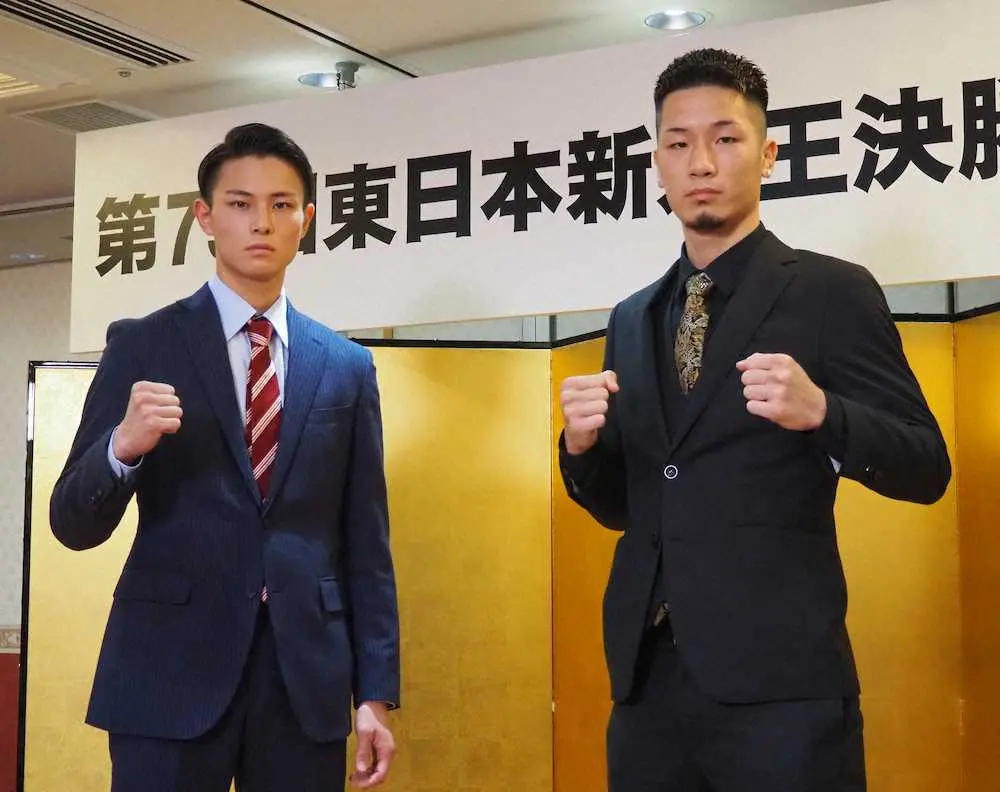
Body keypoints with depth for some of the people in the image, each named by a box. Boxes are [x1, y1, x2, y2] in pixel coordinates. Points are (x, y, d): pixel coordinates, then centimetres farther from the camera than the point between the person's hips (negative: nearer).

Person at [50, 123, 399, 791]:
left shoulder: (348, 367, 8)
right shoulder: (142, 345, 2)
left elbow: (366, 541, 8)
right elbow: (74, 525, 0)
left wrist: (376, 693, 3)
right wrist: (123, 447, -21)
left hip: (309, 678, 2)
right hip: (171, 671, -2)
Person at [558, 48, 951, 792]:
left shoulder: (832, 291, -2)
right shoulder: (632, 319, 13)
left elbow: (926, 469, -4)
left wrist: (820, 413, -22)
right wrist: (582, 443, -4)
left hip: (778, 677, -5)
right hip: (647, 675, 5)